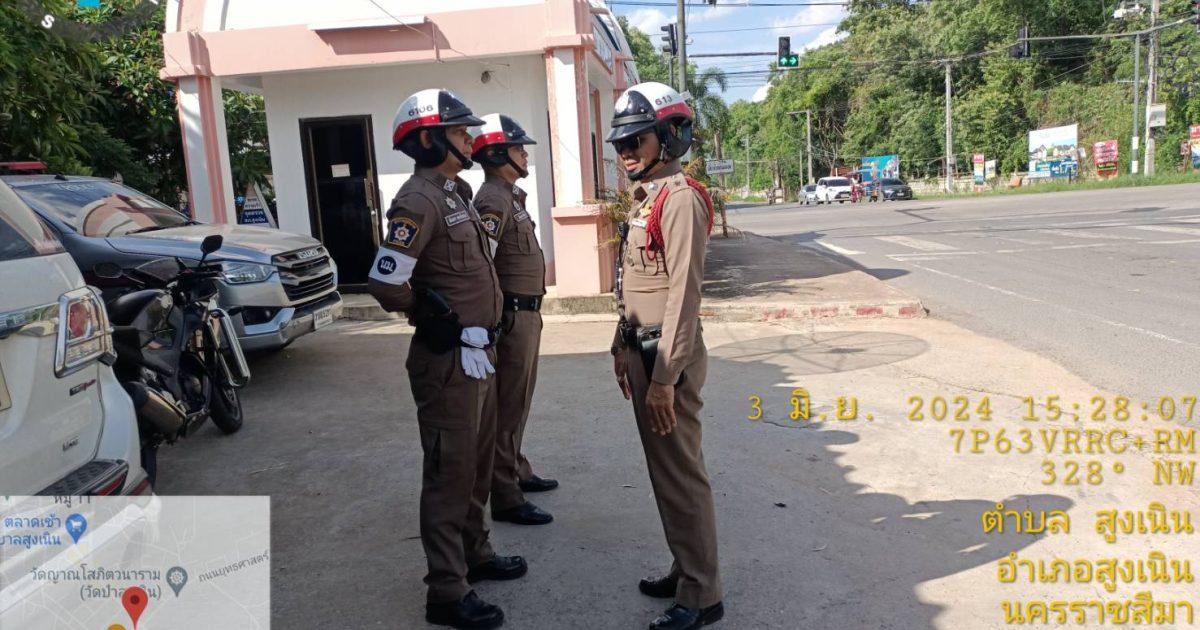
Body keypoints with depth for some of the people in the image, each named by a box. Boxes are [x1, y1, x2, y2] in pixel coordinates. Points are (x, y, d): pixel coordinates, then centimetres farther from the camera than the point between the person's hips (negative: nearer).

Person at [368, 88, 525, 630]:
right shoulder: (419, 201, -17)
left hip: (478, 353, 10)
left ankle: (473, 554, 37)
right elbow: (386, 283, -25)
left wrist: (484, 335, 14)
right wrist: (431, 315, -9)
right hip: (448, 358, -10)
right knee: (450, 474, -1)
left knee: (478, 463, 20)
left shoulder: (456, 192, 13)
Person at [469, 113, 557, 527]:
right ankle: (506, 499, 3)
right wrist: (492, 320, -25)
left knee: (518, 402, 20)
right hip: (511, 317, -10)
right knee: (507, 407, -4)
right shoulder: (493, 201, -17)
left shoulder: (511, 195, 15)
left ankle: (518, 472, 35)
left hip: (526, 314, 10)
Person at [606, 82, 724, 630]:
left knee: (680, 475, -1)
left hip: (669, 355, -10)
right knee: (663, 469, 18)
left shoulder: (679, 199, -16)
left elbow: (684, 292, -21)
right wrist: (623, 347, 19)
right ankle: (685, 570, 33)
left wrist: (664, 377, -23)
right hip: (642, 350, 10)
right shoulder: (644, 199, 14)